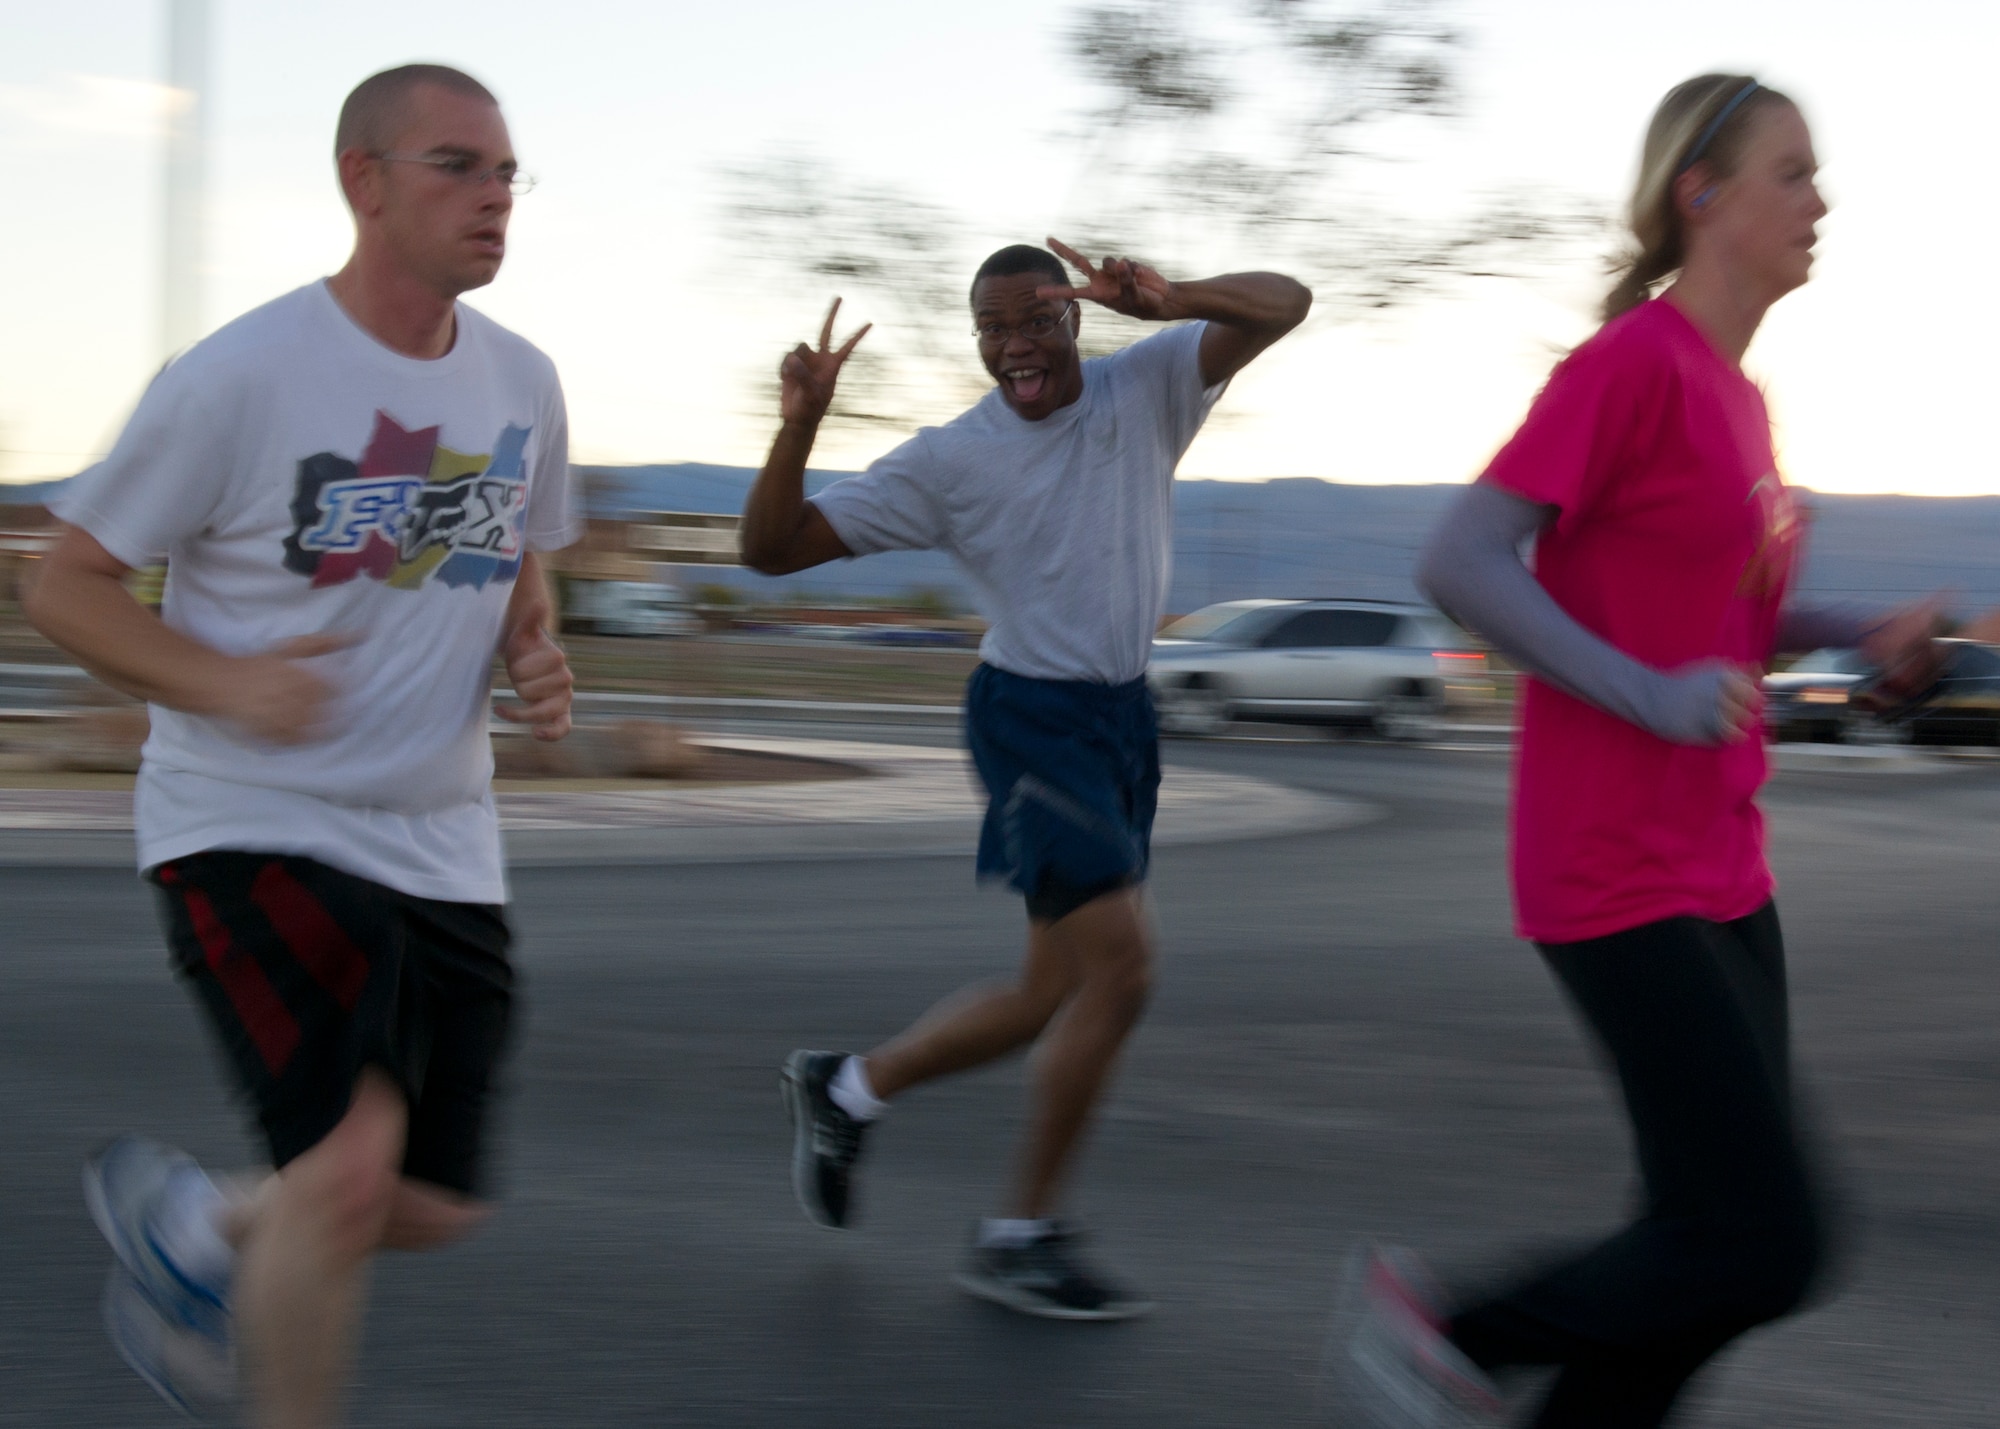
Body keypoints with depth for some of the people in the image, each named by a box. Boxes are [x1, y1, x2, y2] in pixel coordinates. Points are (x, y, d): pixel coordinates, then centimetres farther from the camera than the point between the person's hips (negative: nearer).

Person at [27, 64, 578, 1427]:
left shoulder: (523, 383, 5)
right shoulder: (237, 380, -13)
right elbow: (65, 583, -6)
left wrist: (536, 656, -1)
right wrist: (226, 684, -22)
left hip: (441, 842, 6)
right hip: (255, 824, -6)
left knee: (438, 1204, 9)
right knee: (353, 1167, -22)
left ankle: (192, 1222, 38)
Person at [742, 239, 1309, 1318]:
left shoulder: (1147, 389, 1)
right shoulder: (947, 461, -6)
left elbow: (1283, 306, -8)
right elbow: (772, 548, -4)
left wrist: (1171, 300, -26)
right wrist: (799, 426, -20)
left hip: (1123, 714, 5)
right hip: (1030, 716, -5)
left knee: (1057, 994, 10)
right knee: (1120, 964, -16)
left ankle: (846, 1089, 30)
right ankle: (1022, 1237, -4)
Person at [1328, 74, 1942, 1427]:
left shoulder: (1738, 399, 14)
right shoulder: (1631, 361, -14)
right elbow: (1458, 563, -19)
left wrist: (1867, 634, 9)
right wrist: (1649, 693, -23)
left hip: (1718, 871, 9)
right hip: (1617, 881, -9)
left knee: (1722, 1239, 9)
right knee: (1768, 1247, -9)